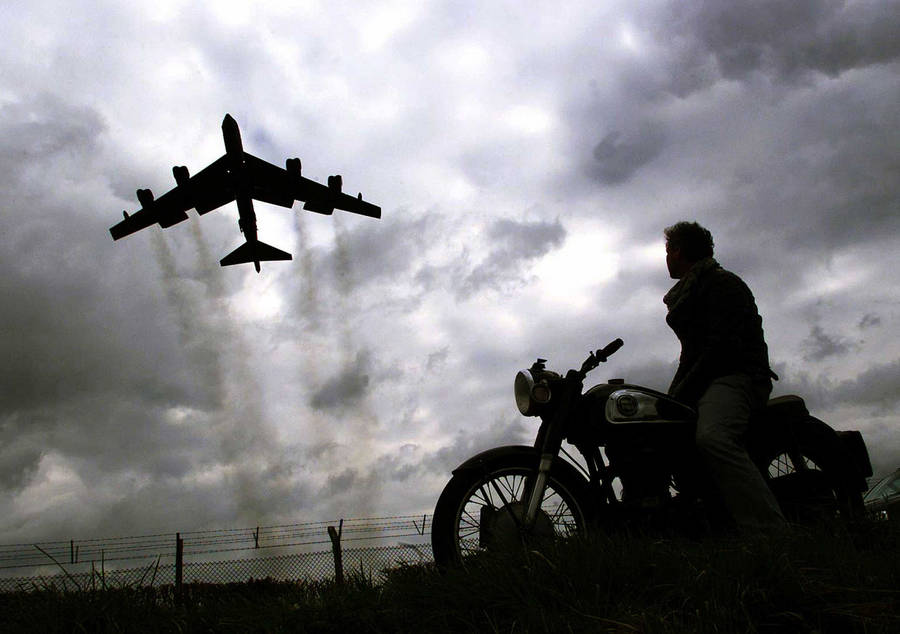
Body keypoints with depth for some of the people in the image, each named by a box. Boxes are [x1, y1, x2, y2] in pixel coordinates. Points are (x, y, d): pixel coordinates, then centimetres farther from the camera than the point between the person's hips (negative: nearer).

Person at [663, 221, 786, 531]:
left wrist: (682, 392, -16)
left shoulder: (721, 282, -3)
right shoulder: (685, 293, 28)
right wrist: (671, 398, 12)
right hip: (705, 380, 11)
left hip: (737, 374, -11)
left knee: (712, 438, -37)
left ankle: (770, 533, -45)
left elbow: (725, 345, -16)